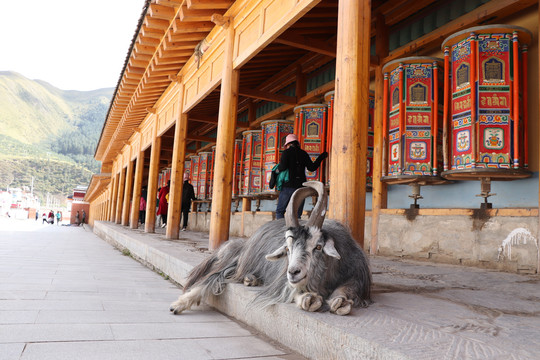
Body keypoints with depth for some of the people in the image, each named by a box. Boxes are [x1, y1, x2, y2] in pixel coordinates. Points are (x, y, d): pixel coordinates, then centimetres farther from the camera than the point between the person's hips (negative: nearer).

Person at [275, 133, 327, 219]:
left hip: (288, 186, -3)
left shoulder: (287, 152, -2)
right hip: (301, 187, 3)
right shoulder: (303, 153, 9)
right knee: (297, 215, 8)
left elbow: (283, 166, -16)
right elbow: (312, 167, 9)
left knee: (279, 211, 7)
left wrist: (278, 169, 6)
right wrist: (321, 157, 21)